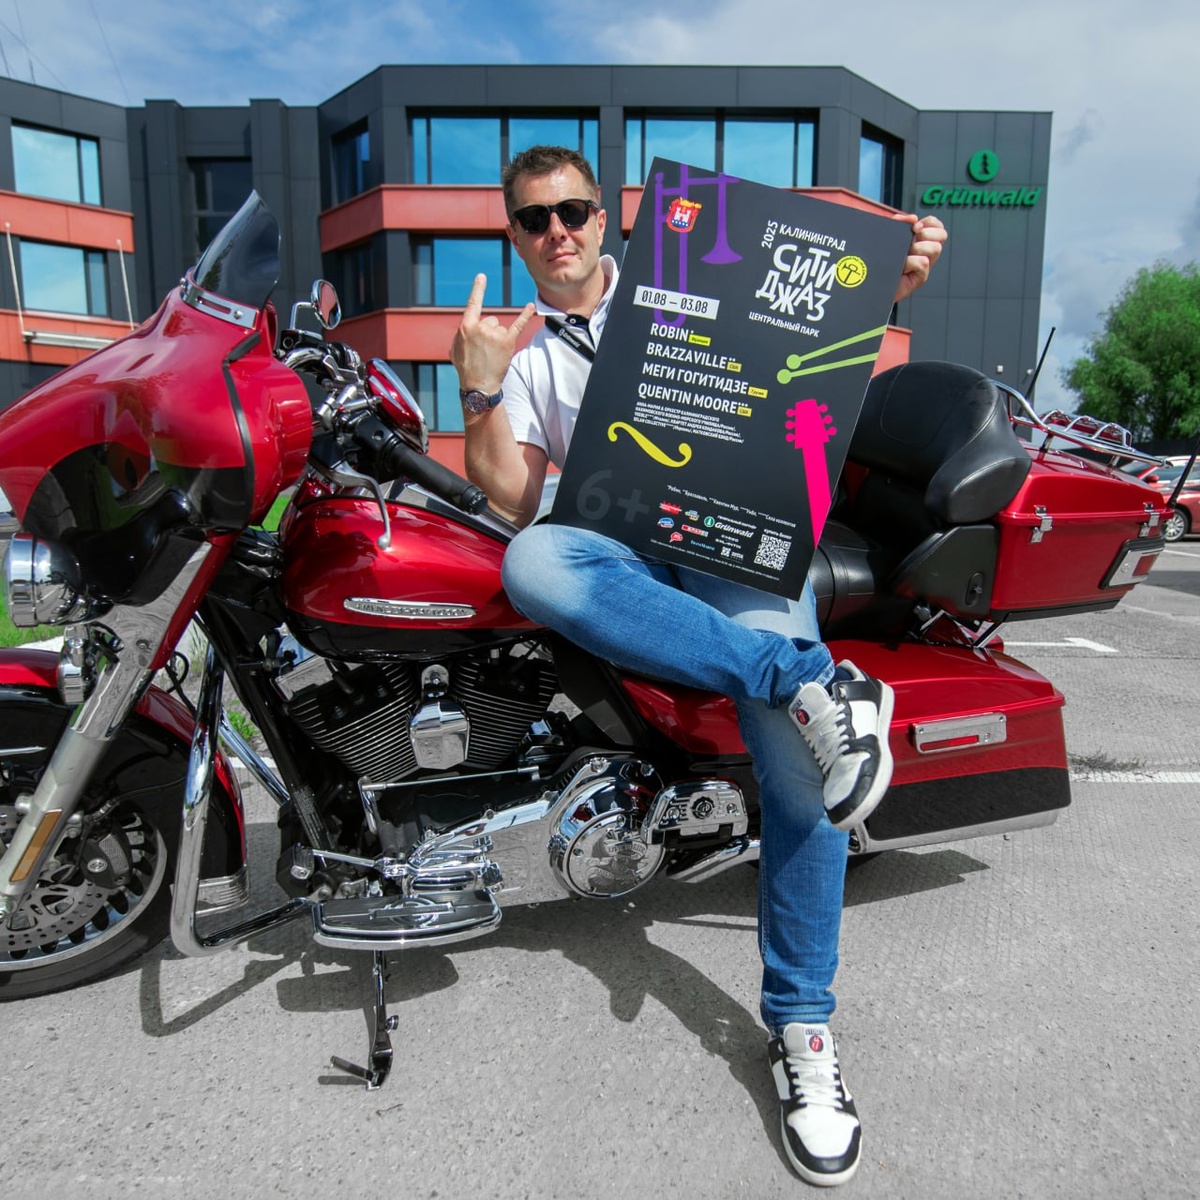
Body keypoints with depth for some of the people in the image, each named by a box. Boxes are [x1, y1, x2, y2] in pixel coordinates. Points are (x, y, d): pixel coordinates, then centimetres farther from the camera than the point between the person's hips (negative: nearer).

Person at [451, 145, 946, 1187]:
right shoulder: (520, 349, 19)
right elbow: (515, 499, 6)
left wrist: (894, 280, 0)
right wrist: (477, 393, -9)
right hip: (620, 541, 1)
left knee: (800, 761, -21)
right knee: (530, 565, -35)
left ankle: (802, 1025, -4)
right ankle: (809, 681, -34)